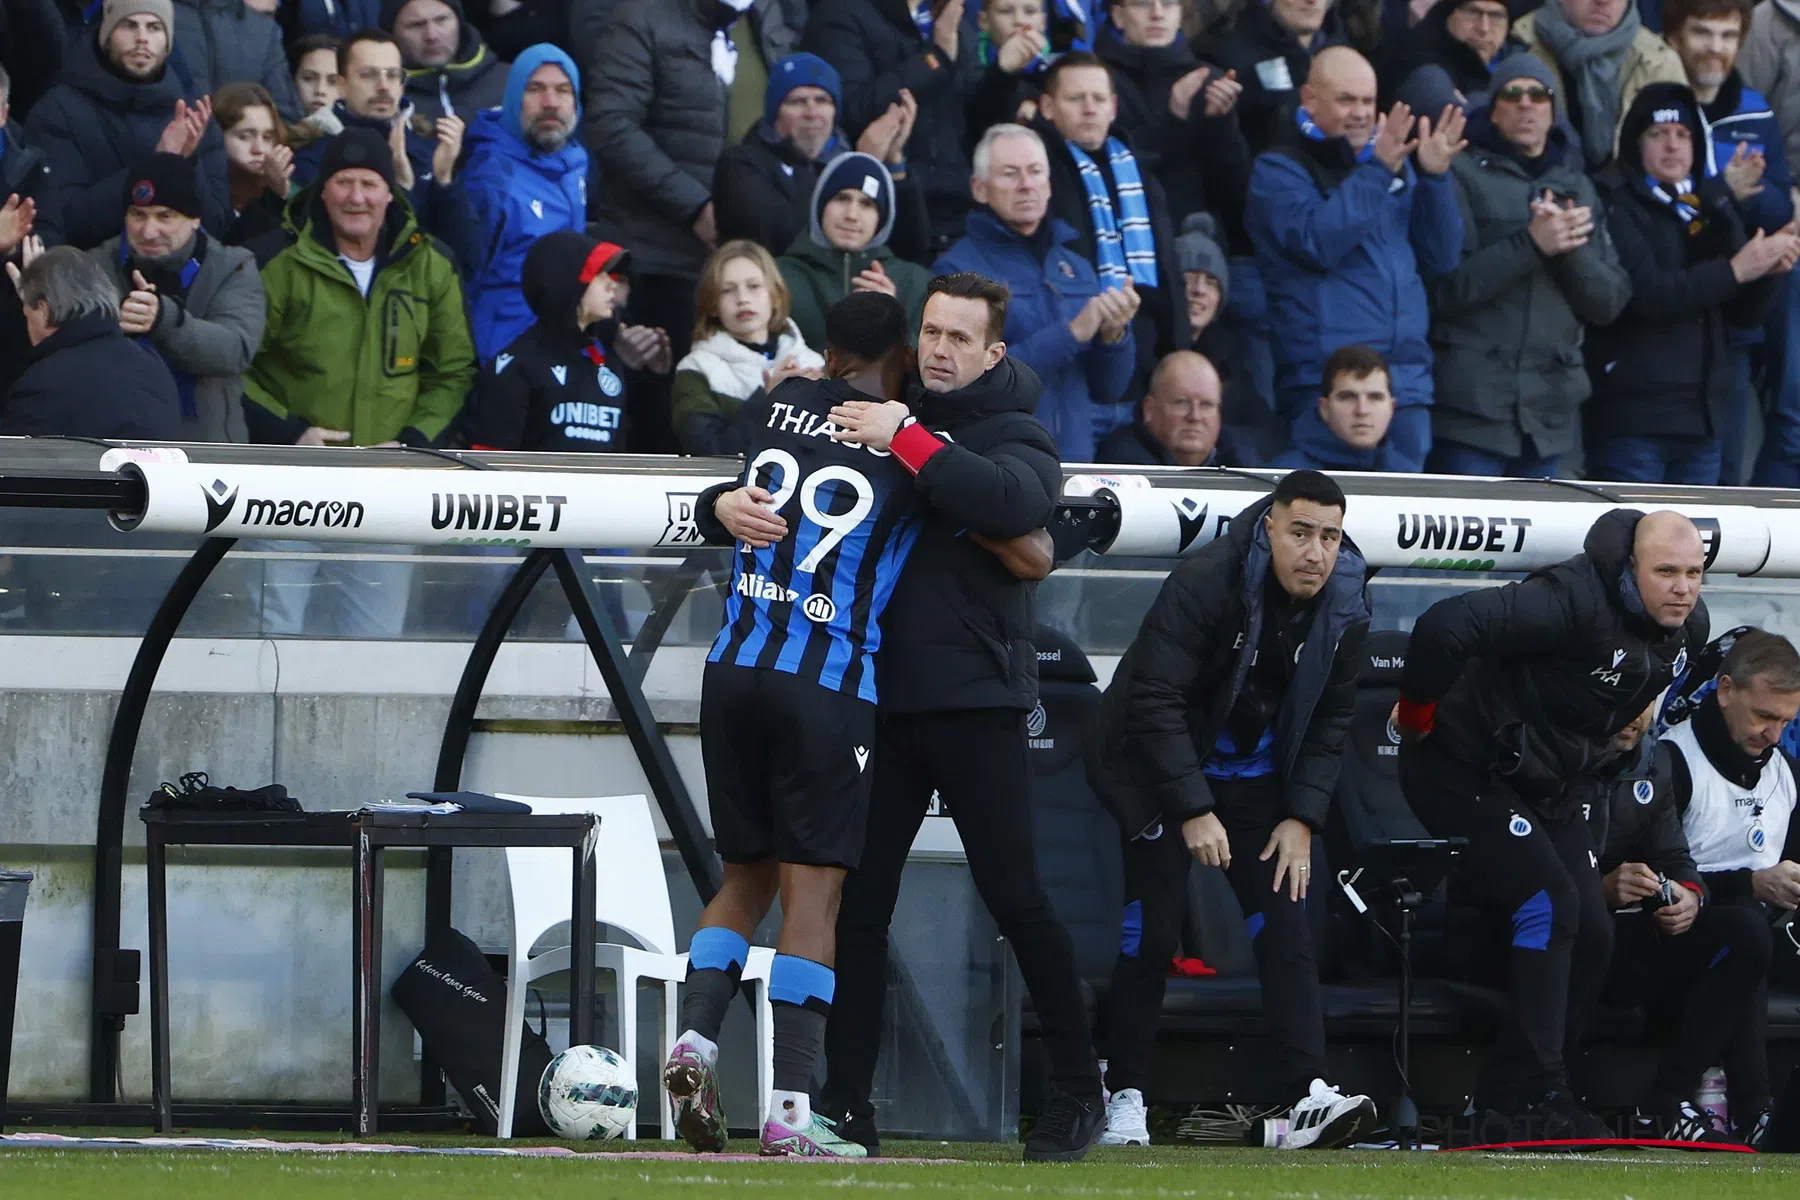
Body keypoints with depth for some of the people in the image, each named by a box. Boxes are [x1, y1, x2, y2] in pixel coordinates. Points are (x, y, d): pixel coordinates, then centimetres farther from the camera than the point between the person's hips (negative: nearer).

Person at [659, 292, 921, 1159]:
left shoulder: (783, 403, 7)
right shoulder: (916, 450, -4)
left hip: (735, 671, 4)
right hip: (828, 690, -4)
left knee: (746, 876, 16)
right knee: (813, 891, -3)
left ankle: (695, 1039, -5)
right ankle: (790, 1107, -8)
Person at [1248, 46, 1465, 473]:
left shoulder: (1397, 166, 20)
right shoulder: (1279, 171, 2)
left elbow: (1441, 259, 13)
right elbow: (1318, 243, -16)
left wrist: (1435, 177, 0)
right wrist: (1375, 173, -18)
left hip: (1407, 385, 6)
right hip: (1322, 384, -6)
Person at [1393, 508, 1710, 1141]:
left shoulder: (1687, 627, -3)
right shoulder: (1573, 602, -32)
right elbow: (1445, 627, -40)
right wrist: (1418, 712, -26)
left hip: (1547, 786, 9)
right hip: (1465, 773, -9)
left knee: (1590, 932, 1)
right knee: (1549, 905, -21)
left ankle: (1507, 1100, 10)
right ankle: (1534, 1096, -19)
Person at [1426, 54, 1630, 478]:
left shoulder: (1576, 186, 17)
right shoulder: (1463, 176, 1)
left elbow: (1610, 300, 9)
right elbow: (1443, 287, -11)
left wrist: (1570, 250, -10)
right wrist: (1531, 245, -17)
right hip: (1472, 407, -5)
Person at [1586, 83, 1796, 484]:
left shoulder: (1713, 206, 14)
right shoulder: (1617, 206, -4)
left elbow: (1745, 313, 14)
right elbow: (1642, 292, -19)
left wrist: (1768, 270, -7)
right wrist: (1733, 270, -18)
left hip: (1703, 417, 6)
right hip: (1633, 418, -6)